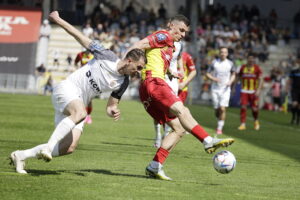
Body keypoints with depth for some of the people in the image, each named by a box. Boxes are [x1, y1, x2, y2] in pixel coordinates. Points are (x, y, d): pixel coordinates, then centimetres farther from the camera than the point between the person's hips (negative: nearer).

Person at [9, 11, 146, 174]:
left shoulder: (123, 83, 7)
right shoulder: (107, 57, -8)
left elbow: (111, 105, 14)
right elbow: (81, 37, -3)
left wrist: (114, 111, -11)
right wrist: (58, 20, -2)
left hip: (78, 104, 7)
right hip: (67, 88, -7)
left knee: (70, 147, -10)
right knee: (80, 112, -40)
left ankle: (20, 156, 2)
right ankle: (49, 146, -37)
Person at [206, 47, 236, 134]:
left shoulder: (230, 63, 2)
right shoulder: (214, 62, -1)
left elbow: (233, 74, 17)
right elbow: (208, 74, 5)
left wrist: (230, 81, -2)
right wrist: (213, 78, -15)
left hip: (225, 89, -1)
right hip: (215, 89, 1)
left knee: (222, 109, -14)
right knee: (217, 110, 4)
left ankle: (220, 128, -8)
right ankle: (219, 122, 32)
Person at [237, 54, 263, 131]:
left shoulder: (257, 68, -3)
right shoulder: (243, 67, 6)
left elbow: (260, 79, -7)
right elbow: (240, 77, 18)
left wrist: (258, 90, -17)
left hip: (253, 91, -2)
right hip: (244, 90, 2)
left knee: (254, 108, 0)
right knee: (243, 107, -9)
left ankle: (256, 121, 29)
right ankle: (243, 124, -5)